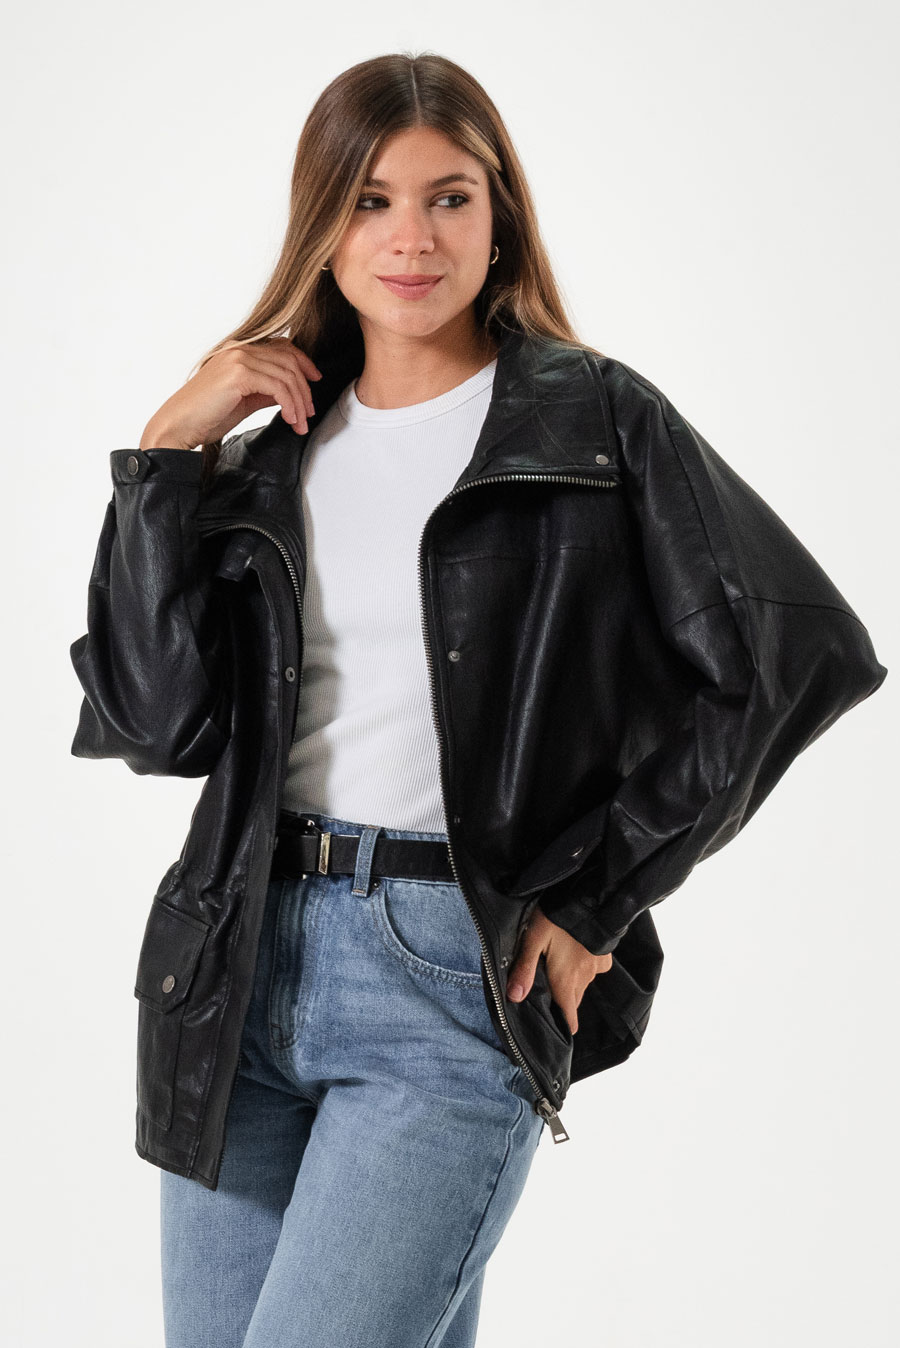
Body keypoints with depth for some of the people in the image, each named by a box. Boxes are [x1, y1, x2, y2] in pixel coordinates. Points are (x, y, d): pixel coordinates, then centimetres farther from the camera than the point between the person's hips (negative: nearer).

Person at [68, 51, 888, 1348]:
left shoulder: (594, 420, 0)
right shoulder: (270, 458, 12)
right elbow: (154, 721, 1)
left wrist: (588, 898, -7)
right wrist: (170, 451, -3)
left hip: (457, 985, -5)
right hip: (245, 962, 5)